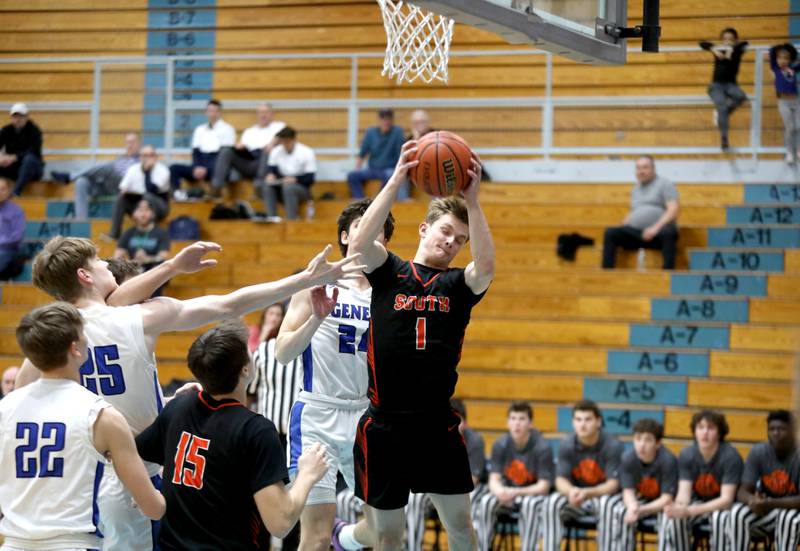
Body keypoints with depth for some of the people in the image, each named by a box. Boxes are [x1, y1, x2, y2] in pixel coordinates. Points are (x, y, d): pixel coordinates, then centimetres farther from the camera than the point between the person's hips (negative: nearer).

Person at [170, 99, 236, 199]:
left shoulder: (226, 129, 6)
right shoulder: (199, 130, 21)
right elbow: (195, 152, 12)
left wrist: (206, 169, -16)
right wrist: (197, 168, -10)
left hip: (217, 168, -5)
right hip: (200, 167, 5)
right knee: (174, 168, -19)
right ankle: (178, 194, -35)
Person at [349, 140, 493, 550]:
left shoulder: (458, 284, 6)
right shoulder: (389, 272, 5)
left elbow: (486, 267, -17)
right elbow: (360, 244, -16)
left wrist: (472, 200, -23)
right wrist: (396, 181, -24)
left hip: (438, 424, 1)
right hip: (384, 424, -1)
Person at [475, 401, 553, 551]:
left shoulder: (542, 447, -19)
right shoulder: (500, 445, -9)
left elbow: (543, 487, -19)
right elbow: (494, 480, -9)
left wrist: (516, 492, -34)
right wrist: (501, 492, -34)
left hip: (534, 494, -3)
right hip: (509, 493, 3)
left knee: (530, 504, -37)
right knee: (486, 501, -26)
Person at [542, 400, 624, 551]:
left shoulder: (613, 446, -18)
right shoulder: (566, 445, -8)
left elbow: (613, 484, -19)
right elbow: (561, 480, -9)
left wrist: (586, 493, -37)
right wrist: (571, 491, -34)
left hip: (605, 494, -3)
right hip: (576, 494, 3)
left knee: (607, 504, -37)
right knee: (552, 503, -26)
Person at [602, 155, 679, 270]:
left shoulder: (664, 184, 5)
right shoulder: (635, 189, 23)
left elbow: (673, 210, -8)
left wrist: (656, 228, -21)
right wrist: (624, 224, 8)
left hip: (658, 232, -5)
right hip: (635, 232, 5)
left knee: (668, 233, -39)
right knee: (610, 233, -17)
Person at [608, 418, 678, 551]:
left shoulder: (668, 460, -28)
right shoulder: (628, 458, -18)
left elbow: (666, 499, -26)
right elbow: (628, 491, -15)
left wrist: (641, 510, -40)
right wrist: (632, 507, -40)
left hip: (662, 503, -3)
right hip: (641, 499, 4)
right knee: (620, 512, -26)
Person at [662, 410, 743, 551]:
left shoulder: (730, 456, -22)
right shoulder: (686, 455, -10)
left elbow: (726, 499, -27)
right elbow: (684, 493, -14)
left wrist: (689, 511, -40)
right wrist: (678, 507, -42)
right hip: (698, 502, 3)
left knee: (720, 518, -38)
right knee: (672, 517, -27)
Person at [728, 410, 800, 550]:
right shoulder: (758, 452, -7)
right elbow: (743, 491, -9)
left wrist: (770, 503, -37)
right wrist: (753, 501, -33)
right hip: (766, 511, 3)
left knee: (788, 518, -37)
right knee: (737, 512, -25)